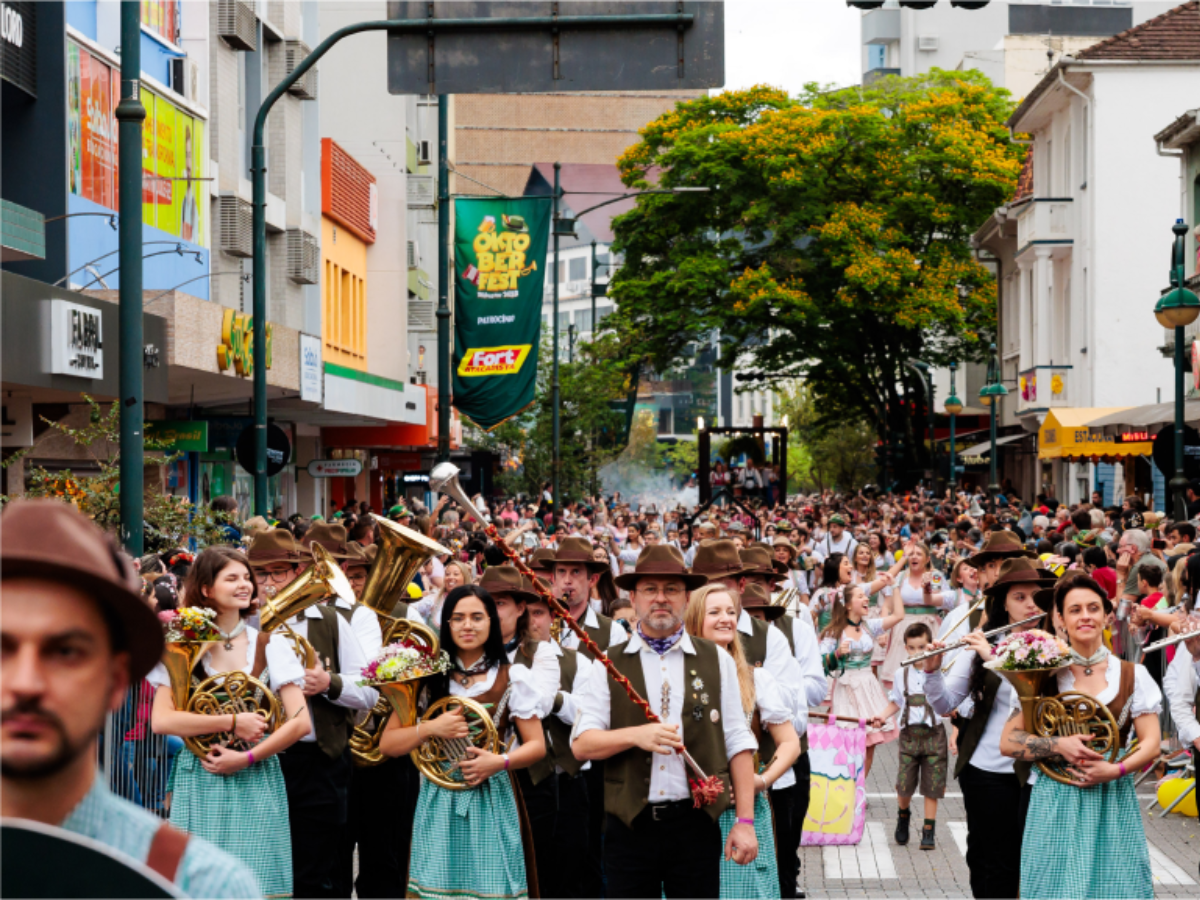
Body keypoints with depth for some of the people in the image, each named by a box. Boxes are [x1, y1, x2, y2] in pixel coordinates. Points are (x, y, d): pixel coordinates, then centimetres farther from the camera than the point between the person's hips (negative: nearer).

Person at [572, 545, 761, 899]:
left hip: (695, 824, 0)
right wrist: (635, 735, -17)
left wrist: (745, 821, -1)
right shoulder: (610, 666, 7)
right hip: (629, 826, 0)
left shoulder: (717, 661, 8)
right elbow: (581, 744, 0)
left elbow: (738, 744, 6)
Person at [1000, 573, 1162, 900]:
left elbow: (1152, 743, 3)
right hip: (1056, 807, -1)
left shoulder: (1132, 675, 7)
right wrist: (1059, 745, -15)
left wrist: (1116, 769, -15)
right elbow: (1008, 742, 1)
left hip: (1113, 805, 1)